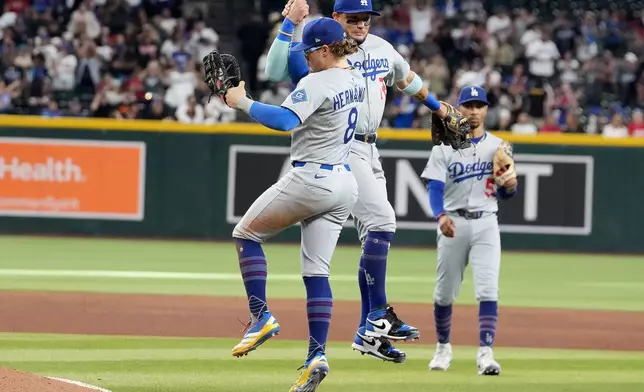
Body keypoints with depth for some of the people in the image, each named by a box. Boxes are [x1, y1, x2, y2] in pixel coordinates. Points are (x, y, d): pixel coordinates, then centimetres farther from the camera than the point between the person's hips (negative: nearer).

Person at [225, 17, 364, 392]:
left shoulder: (317, 84, -18)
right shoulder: (357, 80, 11)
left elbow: (284, 119, -32)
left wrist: (243, 102, -21)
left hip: (311, 179, -9)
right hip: (345, 183, 9)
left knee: (246, 233, 10)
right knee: (317, 270, 7)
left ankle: (261, 316, -1)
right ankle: (317, 354, -2)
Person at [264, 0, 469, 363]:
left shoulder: (382, 48, 11)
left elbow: (406, 78, 30)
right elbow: (276, 72, -23)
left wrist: (436, 105, 38)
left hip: (369, 151, 8)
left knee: (375, 238, 7)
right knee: (381, 220, -20)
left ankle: (368, 332, 12)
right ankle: (379, 316, -16)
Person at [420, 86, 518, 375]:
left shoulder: (498, 147, 8)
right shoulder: (444, 147, 2)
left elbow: (503, 193, 12)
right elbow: (434, 187, -8)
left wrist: (510, 186, -13)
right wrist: (441, 216, -27)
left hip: (486, 223, 0)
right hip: (454, 223, 0)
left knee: (488, 289, -13)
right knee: (445, 291, 8)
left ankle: (485, 353, -18)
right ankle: (443, 347, 29)